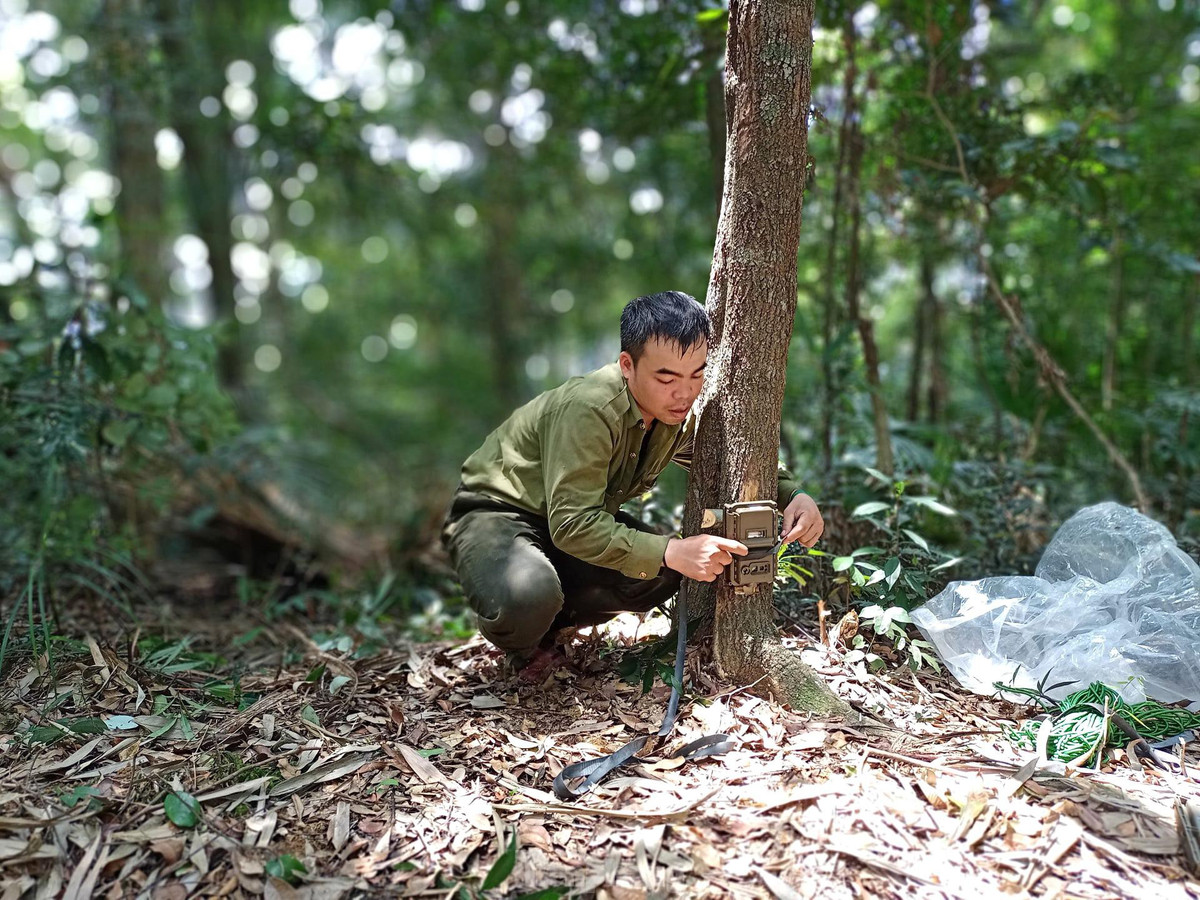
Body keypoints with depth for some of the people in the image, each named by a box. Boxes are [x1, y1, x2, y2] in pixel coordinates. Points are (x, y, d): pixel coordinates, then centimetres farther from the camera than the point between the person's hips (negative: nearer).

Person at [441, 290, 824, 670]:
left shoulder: (679, 413, -8)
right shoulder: (589, 410, -33)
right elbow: (572, 524, -35)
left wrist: (792, 495, -15)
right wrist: (670, 551, -43)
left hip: (577, 518, 7)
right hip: (496, 514, -7)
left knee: (668, 574, -12)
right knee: (527, 596, -37)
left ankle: (549, 621, 8)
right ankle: (514, 637, 2)